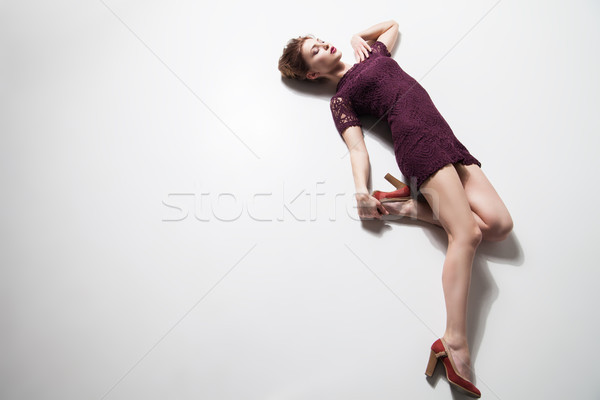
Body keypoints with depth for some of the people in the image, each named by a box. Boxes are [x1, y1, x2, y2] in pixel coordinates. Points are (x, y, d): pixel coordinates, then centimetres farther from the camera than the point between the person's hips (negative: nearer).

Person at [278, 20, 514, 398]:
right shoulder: (341, 99, 9)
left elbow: (393, 23, 48)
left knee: (499, 225, -11)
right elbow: (357, 148, -3)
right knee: (467, 232, -23)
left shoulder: (372, 52, 29)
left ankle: (416, 207, -3)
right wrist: (361, 190, -21)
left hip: (447, 140, 7)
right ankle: (455, 343, -22)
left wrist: (358, 35, 31)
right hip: (417, 140, -7)